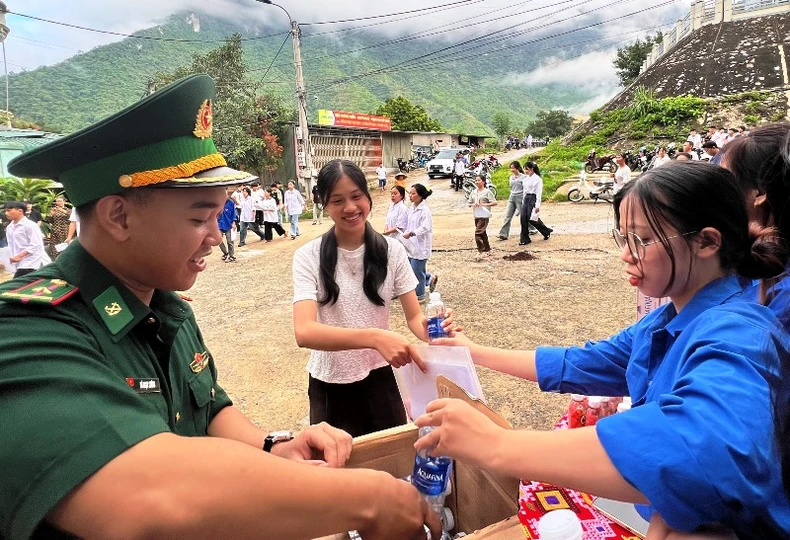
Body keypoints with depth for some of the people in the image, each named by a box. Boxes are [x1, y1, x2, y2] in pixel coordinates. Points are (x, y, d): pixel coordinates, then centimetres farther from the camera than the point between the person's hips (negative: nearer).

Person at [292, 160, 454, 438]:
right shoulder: (309, 256, -15)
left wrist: (430, 329, -31)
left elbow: (414, 316, -7)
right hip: (330, 384, -1)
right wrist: (375, 337, -42)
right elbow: (304, 332, -27)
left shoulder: (391, 250, -7)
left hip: (379, 378, 2)